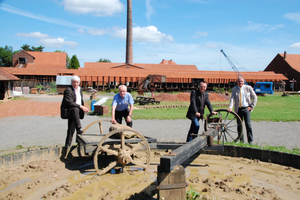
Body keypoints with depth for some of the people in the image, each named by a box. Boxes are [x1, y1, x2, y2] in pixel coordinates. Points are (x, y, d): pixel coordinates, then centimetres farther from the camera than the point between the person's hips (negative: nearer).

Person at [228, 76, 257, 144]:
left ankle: (250, 140, 4)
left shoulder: (248, 88, 0)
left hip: (246, 109, -2)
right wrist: (230, 107, -19)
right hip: (238, 109, 2)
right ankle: (241, 140, 16)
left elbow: (255, 97, 5)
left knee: (248, 125, -6)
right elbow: (232, 98, -5)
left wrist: (251, 106, -1)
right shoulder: (234, 89, 4)